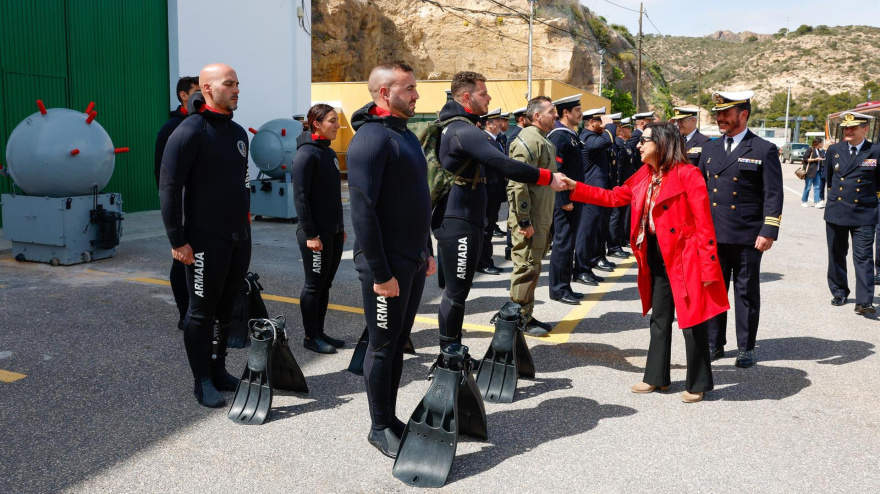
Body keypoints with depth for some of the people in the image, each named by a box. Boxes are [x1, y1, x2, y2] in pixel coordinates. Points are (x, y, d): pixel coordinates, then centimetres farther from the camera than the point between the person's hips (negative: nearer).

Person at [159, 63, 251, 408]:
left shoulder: (238, 132, 13)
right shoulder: (191, 131, -11)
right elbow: (169, 188, -14)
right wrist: (177, 240, -16)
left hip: (239, 238, 7)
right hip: (205, 240, -7)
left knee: (227, 308, 14)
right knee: (202, 311, 3)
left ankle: (218, 370, 28)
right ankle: (203, 382, 14)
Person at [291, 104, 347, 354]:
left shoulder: (329, 153, 13)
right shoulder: (306, 154, -13)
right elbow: (300, 197, -16)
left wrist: (341, 227, 15)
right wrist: (310, 234, -18)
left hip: (334, 232, 8)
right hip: (317, 234, -8)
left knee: (325, 285, 13)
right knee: (314, 285, 1)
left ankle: (319, 332, 23)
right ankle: (310, 337, 13)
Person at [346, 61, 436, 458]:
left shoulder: (406, 135, 13)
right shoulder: (371, 139, -16)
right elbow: (363, 210, -21)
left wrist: (427, 252, 17)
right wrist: (379, 273, -22)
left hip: (413, 262, 9)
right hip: (387, 265, -9)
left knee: (399, 343, 16)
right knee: (383, 346, 4)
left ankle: (391, 417, 29)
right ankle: (380, 428, 18)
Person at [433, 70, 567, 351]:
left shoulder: (451, 127, 15)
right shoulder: (465, 131, -18)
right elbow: (504, 166, -28)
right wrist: (547, 178, -20)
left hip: (454, 220, 11)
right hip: (459, 223, -11)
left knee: (456, 289, 16)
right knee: (456, 292, -2)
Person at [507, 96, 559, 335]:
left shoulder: (545, 142, 17)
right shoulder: (528, 140, -16)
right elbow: (518, 184, -22)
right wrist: (524, 220, -23)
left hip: (542, 219, 10)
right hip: (530, 221, -10)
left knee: (533, 267, 15)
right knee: (526, 268, -3)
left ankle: (528, 315, 25)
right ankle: (520, 319, 8)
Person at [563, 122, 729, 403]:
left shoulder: (687, 174, -14)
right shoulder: (644, 176, 9)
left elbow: (704, 223, -16)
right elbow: (613, 197, 15)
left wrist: (708, 266, -19)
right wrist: (575, 187, 7)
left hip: (684, 260, -8)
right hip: (656, 260, 8)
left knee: (692, 322, 3)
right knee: (659, 320, 16)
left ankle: (698, 384, 18)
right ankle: (656, 377, 29)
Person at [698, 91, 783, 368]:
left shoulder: (764, 150, -3)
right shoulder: (710, 148, 11)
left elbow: (773, 195, -7)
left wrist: (768, 232, -15)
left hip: (747, 238, -4)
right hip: (713, 235, 4)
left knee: (747, 293, 6)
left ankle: (746, 348, 18)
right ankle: (714, 344, 21)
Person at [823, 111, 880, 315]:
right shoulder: (834, 150, 5)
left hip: (863, 215, -3)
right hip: (835, 212, 4)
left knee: (863, 257, -7)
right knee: (836, 254, 12)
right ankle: (839, 292, 27)